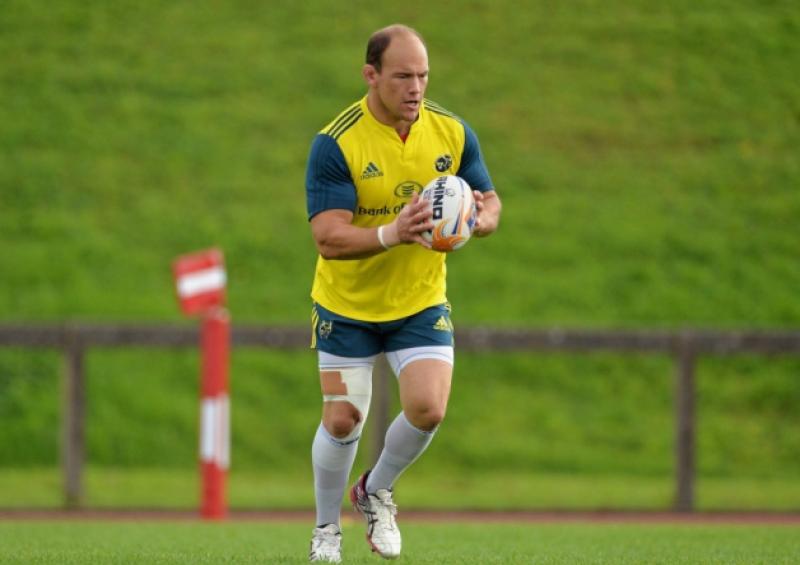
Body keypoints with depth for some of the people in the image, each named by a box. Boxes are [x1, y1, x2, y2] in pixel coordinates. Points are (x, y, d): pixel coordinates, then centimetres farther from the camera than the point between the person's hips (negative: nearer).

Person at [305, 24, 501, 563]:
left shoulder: (453, 133, -8)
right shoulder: (335, 144, -21)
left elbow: (490, 202, 3)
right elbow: (329, 238, -27)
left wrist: (480, 218, -23)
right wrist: (391, 235, -45)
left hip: (422, 301, 2)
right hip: (348, 305, -2)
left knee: (427, 409, -15)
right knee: (343, 421, 0)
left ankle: (377, 492, 16)